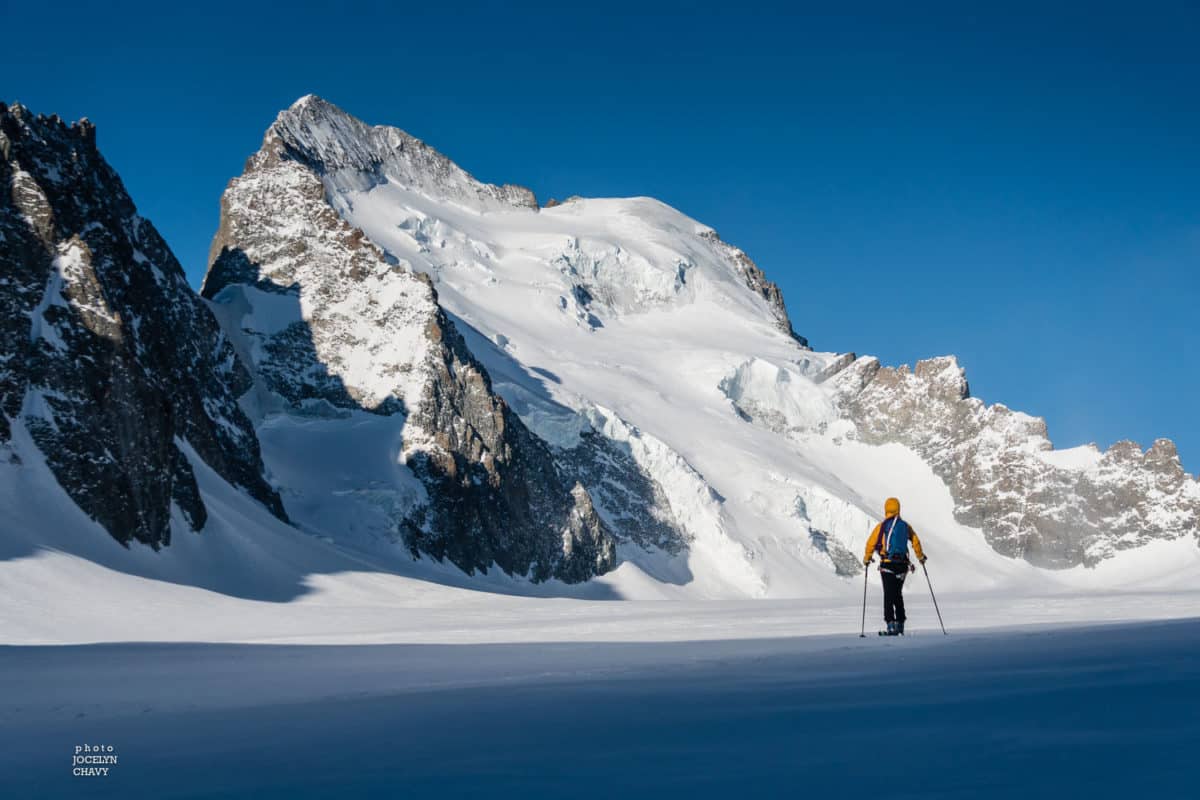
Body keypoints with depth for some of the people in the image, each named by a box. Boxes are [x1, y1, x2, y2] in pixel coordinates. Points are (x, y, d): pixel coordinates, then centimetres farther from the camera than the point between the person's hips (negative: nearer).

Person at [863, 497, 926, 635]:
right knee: (898, 594, 16)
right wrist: (920, 556, 29)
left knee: (889, 595, -4)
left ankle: (891, 626, -16)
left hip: (887, 565, -4)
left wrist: (867, 559, 10)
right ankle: (900, 626, 17)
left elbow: (871, 543, -6)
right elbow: (916, 542, 11)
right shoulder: (906, 526, 6)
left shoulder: (881, 526, -4)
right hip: (902, 565, 4)